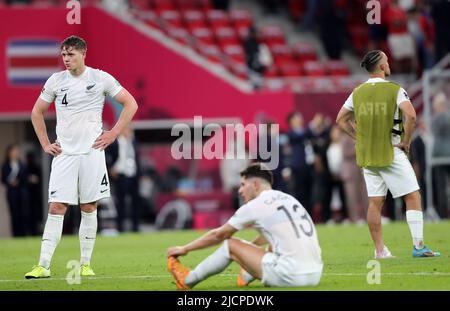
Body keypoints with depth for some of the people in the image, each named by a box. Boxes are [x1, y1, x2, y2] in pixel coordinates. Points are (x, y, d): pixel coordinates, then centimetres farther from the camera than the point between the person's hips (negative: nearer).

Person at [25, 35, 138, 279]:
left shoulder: (100, 78, -1)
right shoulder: (55, 81, 6)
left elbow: (130, 104, 4)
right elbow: (37, 112, 18)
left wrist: (113, 134, -2)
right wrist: (45, 144, 9)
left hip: (92, 151, -1)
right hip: (63, 154, 1)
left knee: (89, 208, 2)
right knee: (56, 207, -7)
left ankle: (85, 264, 10)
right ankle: (43, 266, -10)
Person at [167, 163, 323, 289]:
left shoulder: (254, 207, -1)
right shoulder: (288, 199, 18)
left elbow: (218, 235, 12)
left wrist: (185, 249, 25)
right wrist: (250, 245, 57)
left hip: (291, 277, -7)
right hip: (315, 274, 7)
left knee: (231, 245, 9)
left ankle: (188, 280, 24)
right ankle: (246, 276, 47)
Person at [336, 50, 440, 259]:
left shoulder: (357, 92, 7)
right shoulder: (394, 90, -9)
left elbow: (341, 119, 13)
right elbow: (410, 116, -22)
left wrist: (359, 138, 14)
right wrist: (406, 141, -10)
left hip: (367, 155, 6)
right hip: (391, 153, -5)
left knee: (375, 202, 7)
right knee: (413, 197, -1)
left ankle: (379, 249, 7)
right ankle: (418, 246, -6)